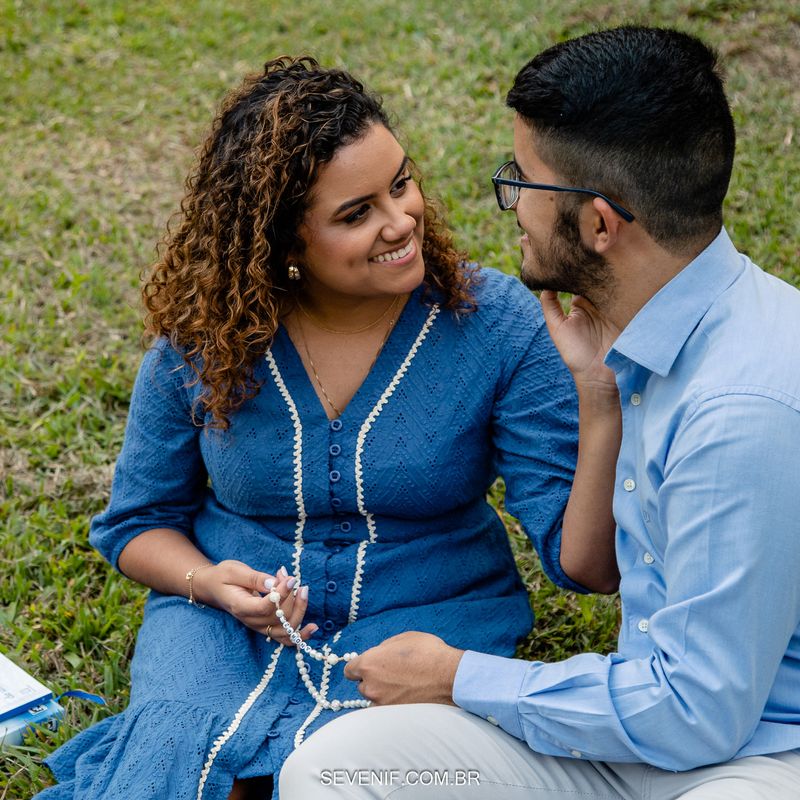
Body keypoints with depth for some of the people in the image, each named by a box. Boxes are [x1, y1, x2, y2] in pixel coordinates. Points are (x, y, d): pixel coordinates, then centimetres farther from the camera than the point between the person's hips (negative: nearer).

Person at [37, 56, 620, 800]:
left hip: (425, 620, 0)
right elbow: (138, 521, 9)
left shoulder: (497, 324, -12)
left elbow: (584, 564, -14)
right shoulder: (202, 337, -6)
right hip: (228, 622, 1)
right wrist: (209, 582, -14)